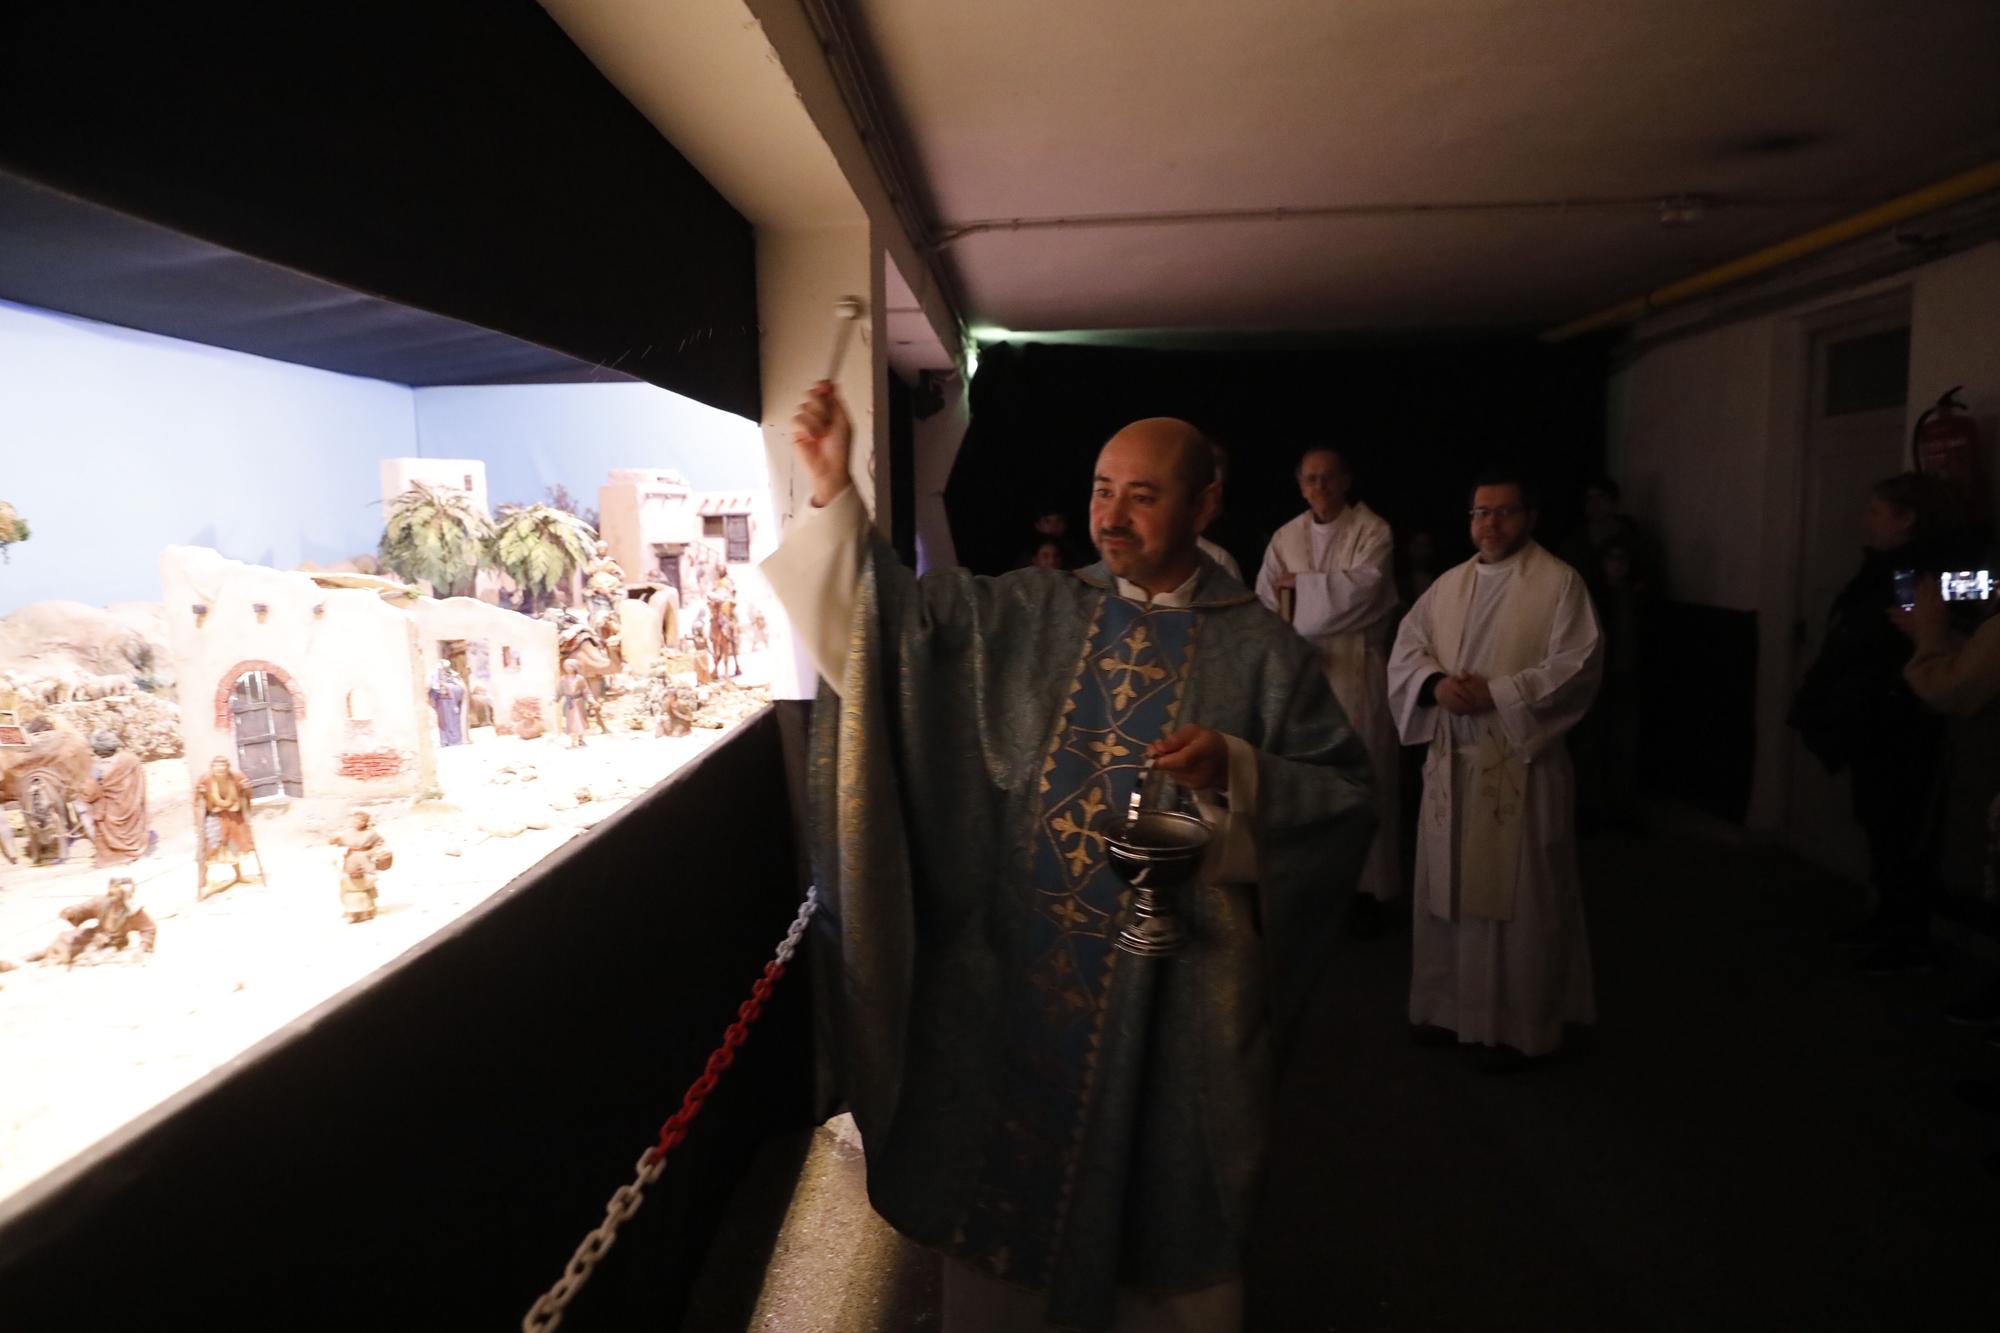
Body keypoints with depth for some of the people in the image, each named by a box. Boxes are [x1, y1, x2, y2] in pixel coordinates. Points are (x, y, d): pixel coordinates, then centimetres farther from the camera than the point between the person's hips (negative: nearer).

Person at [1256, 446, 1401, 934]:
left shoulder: (1373, 531, -2)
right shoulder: (1285, 537, 9)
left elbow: (1359, 587, -16)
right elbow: (1267, 601, 4)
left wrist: (1301, 583, -5)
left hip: (1355, 667, -3)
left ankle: (1367, 887, 10)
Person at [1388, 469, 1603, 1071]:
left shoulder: (1559, 582, -4)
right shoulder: (1448, 584, 12)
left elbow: (1576, 666, -12)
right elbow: (1406, 649, 9)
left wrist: (1494, 694, -18)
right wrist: (1437, 683, -11)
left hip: (1520, 762, -5)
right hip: (1450, 761, 5)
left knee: (1516, 896, 1)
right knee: (1447, 884, 13)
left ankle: (1515, 1024, 16)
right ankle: (1448, 1004, 28)